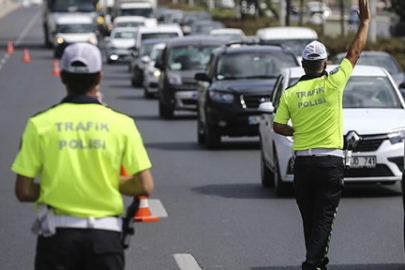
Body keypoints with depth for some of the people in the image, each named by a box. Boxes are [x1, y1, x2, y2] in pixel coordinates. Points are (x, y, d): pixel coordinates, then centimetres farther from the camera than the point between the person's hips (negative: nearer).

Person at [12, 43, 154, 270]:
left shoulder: (40, 124, -3)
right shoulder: (121, 124, -2)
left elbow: (24, 191, -5)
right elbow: (145, 186, -6)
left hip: (57, 233, 0)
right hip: (105, 234, 0)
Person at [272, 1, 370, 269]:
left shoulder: (290, 93, 1)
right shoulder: (333, 84, -6)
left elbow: (278, 126, 3)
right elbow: (355, 52, 2)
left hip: (303, 162, 3)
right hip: (330, 161, -3)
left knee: (310, 218, 14)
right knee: (324, 218, -4)